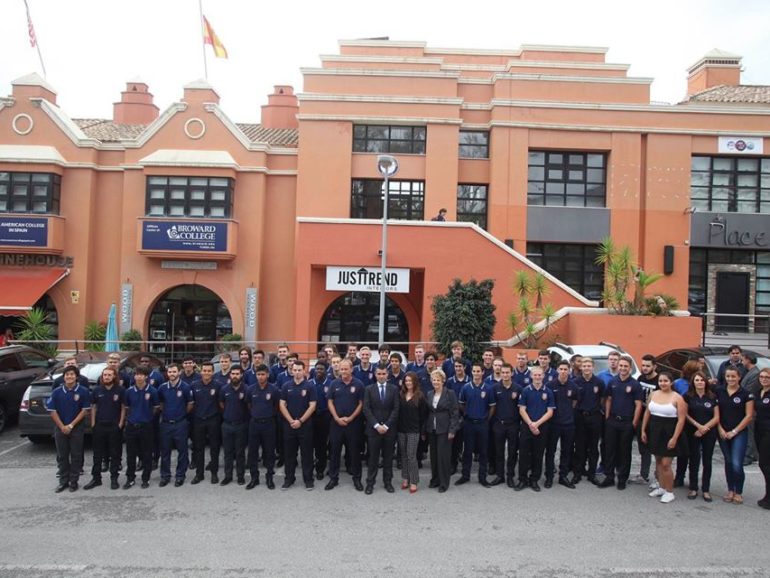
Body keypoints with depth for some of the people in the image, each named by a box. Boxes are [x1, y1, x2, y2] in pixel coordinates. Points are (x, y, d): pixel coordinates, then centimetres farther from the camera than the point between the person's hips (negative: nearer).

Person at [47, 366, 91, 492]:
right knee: (62, 456, 9)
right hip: (60, 428, 2)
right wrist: (62, 427, -8)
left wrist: (71, 425, -11)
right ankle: (63, 481, 19)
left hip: (77, 428, -2)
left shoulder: (83, 391, -7)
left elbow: (85, 410, -6)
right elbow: (52, 411, 0)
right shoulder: (57, 392, -2)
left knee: (76, 456, 3)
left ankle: (73, 481, 13)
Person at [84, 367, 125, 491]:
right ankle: (96, 478, 18)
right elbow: (93, 407, 9)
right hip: (99, 425, 2)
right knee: (97, 454, 8)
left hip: (114, 426, -2)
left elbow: (123, 408, 0)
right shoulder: (97, 390, 5)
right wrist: (93, 424, 1)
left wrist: (120, 424, -7)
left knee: (115, 454, 4)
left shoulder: (120, 391, -2)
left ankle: (114, 479, 12)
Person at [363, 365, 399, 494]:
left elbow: (396, 409, -2)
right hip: (373, 428, -1)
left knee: (388, 457, 8)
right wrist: (376, 425, -13)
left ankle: (387, 482, 18)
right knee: (373, 457, 4)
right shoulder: (369, 389, 3)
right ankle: (370, 483, 12)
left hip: (389, 428, 1)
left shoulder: (394, 389, 4)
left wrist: (386, 425, -11)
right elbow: (366, 409, -4)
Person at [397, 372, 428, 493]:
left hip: (413, 430, -4)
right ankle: (405, 479, 20)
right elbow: (397, 410, 7)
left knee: (411, 456, -4)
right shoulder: (400, 395, 3)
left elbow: (423, 414, -3)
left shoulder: (420, 396, -5)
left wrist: (421, 429, -3)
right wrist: (396, 426, 2)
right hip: (401, 429, 4)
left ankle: (413, 482, 4)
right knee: (403, 455, 10)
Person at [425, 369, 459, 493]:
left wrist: (452, 430, -14)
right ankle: (435, 479, 24)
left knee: (443, 455, -2)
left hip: (444, 430, -4)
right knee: (433, 455, 10)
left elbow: (455, 413, -8)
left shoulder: (450, 393, -7)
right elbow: (427, 412, 10)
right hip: (431, 430, 5)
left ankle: (444, 483, 9)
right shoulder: (429, 394, 8)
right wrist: (425, 429, 7)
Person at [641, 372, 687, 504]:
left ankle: (670, 492, 10)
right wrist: (643, 430, 11)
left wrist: (674, 438, -17)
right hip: (654, 431, 5)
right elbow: (647, 413, 13)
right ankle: (662, 488, 27)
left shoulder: (677, 398, -10)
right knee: (658, 461, 13)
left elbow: (681, 419, -13)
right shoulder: (653, 394, 5)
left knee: (666, 464, -5)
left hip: (669, 433, -5)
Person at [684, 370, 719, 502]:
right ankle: (693, 489, 14)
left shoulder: (712, 397, 2)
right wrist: (697, 425, -12)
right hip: (692, 433, -1)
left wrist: (704, 428, -10)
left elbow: (716, 417, 0)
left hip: (709, 433, 1)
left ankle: (706, 490, 15)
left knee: (707, 461, 6)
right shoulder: (688, 396, 0)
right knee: (694, 460, 5)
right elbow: (685, 414, -1)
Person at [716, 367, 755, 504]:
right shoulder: (719, 392, 4)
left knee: (737, 464, -9)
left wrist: (734, 431, -8)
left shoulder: (746, 394, -5)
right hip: (723, 433, 3)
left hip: (739, 433, -3)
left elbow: (749, 415, -5)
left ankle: (738, 492, 10)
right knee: (728, 462, 12)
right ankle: (730, 490, 24)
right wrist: (720, 429, -4)